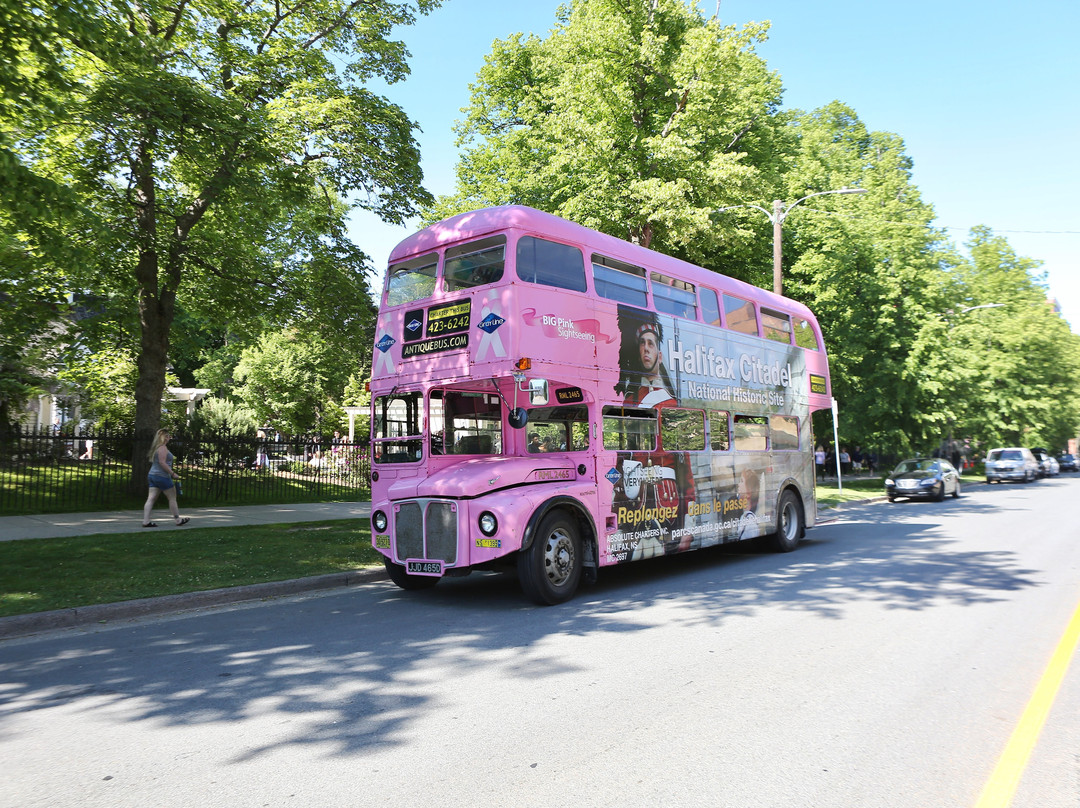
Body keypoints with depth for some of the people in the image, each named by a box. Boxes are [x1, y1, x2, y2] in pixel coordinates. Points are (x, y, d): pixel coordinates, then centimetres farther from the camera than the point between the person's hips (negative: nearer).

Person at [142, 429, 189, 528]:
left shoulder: (157, 447, 15)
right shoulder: (162, 448, -15)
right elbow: (162, 462, -22)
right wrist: (173, 473, -19)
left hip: (152, 475, 9)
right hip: (162, 476, -9)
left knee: (151, 498, 3)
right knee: (172, 498, 3)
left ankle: (146, 521, -3)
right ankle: (178, 519, 11)